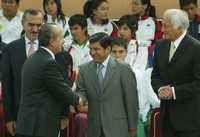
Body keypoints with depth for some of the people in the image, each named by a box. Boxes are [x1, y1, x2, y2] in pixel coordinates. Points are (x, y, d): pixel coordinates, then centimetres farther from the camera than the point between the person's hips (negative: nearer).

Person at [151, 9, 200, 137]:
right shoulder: (161, 46, 8)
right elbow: (155, 75, 14)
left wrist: (175, 92, -19)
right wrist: (159, 89, -7)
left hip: (189, 115, -6)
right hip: (167, 113, 6)